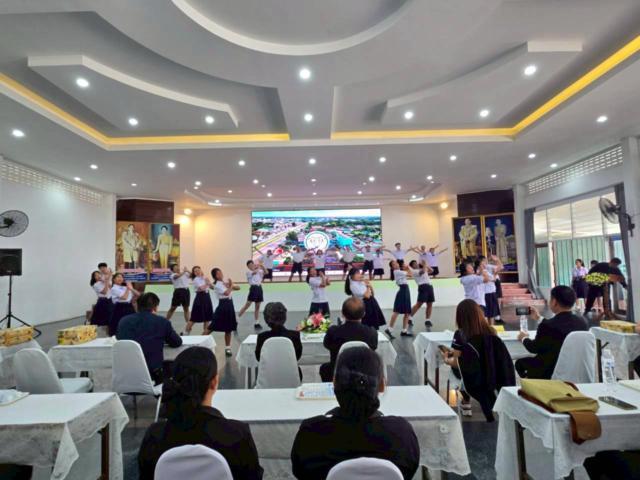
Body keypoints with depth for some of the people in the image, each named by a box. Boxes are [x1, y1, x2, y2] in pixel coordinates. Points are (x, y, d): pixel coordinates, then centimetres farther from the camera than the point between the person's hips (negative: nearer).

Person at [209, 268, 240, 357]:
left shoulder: (225, 282, 12)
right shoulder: (217, 285, -10)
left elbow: (238, 288, 11)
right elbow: (227, 293, -25)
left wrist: (231, 285, -7)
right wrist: (231, 286, -9)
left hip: (229, 306, 7)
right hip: (223, 306, -7)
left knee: (228, 329, 12)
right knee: (212, 327, -7)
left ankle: (227, 348, 21)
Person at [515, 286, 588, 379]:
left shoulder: (547, 325, -26)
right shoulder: (582, 322, -6)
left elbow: (534, 348, -9)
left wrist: (524, 338, 12)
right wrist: (539, 318, 26)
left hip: (551, 373, -7)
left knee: (520, 362, 15)